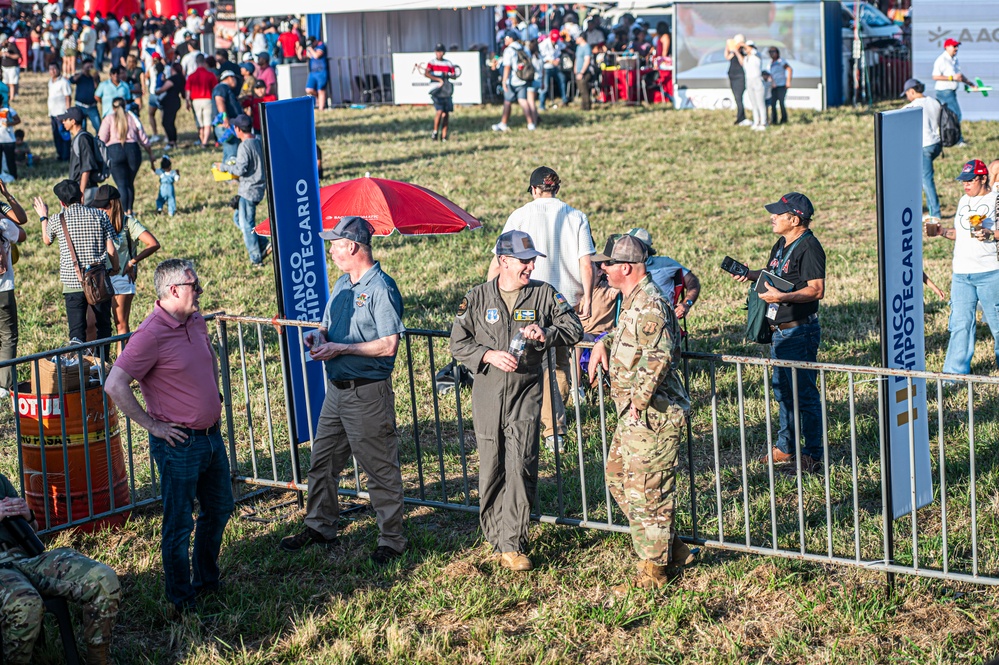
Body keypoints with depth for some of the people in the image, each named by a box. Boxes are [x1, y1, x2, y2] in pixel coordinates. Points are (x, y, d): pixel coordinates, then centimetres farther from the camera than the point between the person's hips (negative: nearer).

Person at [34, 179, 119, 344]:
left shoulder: (57, 220, -2)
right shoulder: (100, 215, -3)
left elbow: (47, 240, 21)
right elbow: (111, 250, -3)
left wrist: (43, 217, 36)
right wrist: (115, 268, 16)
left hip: (72, 283, -1)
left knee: (77, 330, 3)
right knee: (103, 325, 13)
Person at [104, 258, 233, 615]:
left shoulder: (196, 320, 5)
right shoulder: (152, 335, -21)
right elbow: (115, 385, -24)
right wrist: (152, 426, -18)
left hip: (211, 435, 8)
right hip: (179, 443, -8)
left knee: (219, 509, 20)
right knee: (179, 525, 4)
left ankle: (208, 579, 37)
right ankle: (182, 599, 17)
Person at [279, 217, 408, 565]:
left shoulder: (381, 289, -17)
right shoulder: (342, 284, 12)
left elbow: (388, 345, -22)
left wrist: (339, 349, -19)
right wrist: (319, 335, 0)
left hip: (368, 393, -9)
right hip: (336, 389, 9)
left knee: (379, 468, 0)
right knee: (322, 461, 17)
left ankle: (392, 539, 10)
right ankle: (320, 526, 32)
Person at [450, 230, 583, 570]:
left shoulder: (544, 294, 3)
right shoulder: (477, 298, 3)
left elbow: (574, 329, 1)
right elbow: (458, 343, 3)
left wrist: (546, 334, -18)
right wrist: (489, 355, -14)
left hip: (526, 391, -1)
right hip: (488, 392, 1)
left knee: (520, 464, -10)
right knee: (490, 466, 6)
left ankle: (512, 544, -6)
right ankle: (495, 534, 21)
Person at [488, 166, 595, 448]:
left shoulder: (520, 216, -1)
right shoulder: (576, 217, 4)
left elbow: (498, 259, -2)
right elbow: (586, 264, -3)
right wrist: (587, 299, 2)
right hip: (568, 299, 3)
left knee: (541, 365, 1)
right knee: (562, 359, 18)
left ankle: (554, 429, -4)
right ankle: (557, 412, 26)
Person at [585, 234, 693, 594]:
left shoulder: (649, 304, -21)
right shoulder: (633, 299, 13)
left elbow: (658, 357, -31)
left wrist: (639, 401, -26)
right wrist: (604, 343, 12)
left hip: (651, 416, -11)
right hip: (634, 416, 11)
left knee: (645, 493, -2)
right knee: (618, 478, 18)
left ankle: (654, 571, 11)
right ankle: (672, 551, 26)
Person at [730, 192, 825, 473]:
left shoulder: (808, 247, -17)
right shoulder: (782, 245, 12)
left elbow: (817, 290, -23)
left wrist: (781, 297, -30)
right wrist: (750, 275, 6)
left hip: (800, 331, -10)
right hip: (779, 331, 10)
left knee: (804, 394, -3)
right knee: (782, 391, 18)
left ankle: (813, 454, 5)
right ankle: (786, 447, 30)